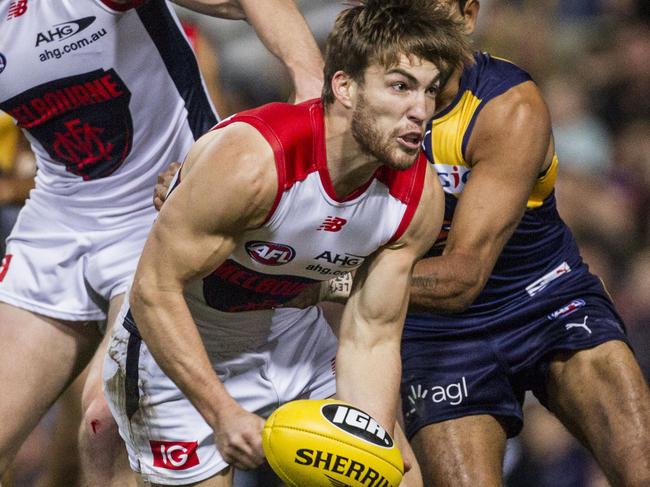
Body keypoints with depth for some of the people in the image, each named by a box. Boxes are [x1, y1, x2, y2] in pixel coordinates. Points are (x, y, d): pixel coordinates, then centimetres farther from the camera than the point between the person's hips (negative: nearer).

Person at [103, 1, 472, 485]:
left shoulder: (419, 198, -16)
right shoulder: (250, 163, -34)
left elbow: (371, 339, -11)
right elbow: (155, 291, -28)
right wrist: (222, 414, -33)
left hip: (291, 335, 6)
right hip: (175, 350, -6)